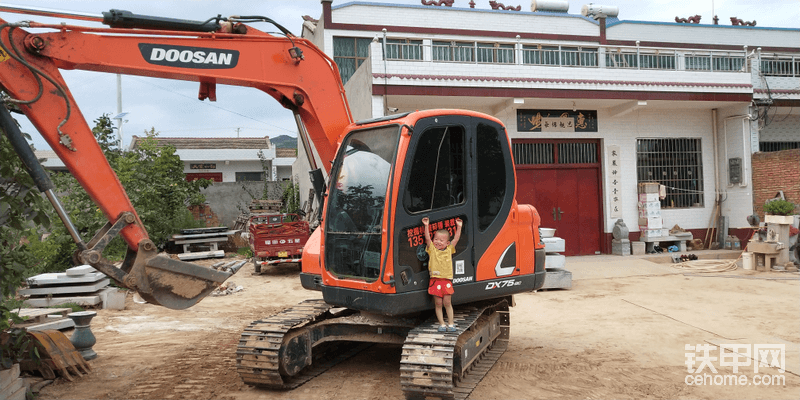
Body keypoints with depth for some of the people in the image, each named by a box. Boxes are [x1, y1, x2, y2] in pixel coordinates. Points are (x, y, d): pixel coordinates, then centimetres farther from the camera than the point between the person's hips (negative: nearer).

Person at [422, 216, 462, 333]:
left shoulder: (449, 249, 9)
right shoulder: (432, 249, 4)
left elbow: (456, 238, 7)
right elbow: (427, 238, -5)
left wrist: (459, 227, 4)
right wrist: (426, 226, -12)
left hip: (447, 280, 1)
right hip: (435, 280, -1)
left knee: (447, 302, 3)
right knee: (438, 303, 4)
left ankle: (450, 324, 13)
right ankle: (442, 324, 13)